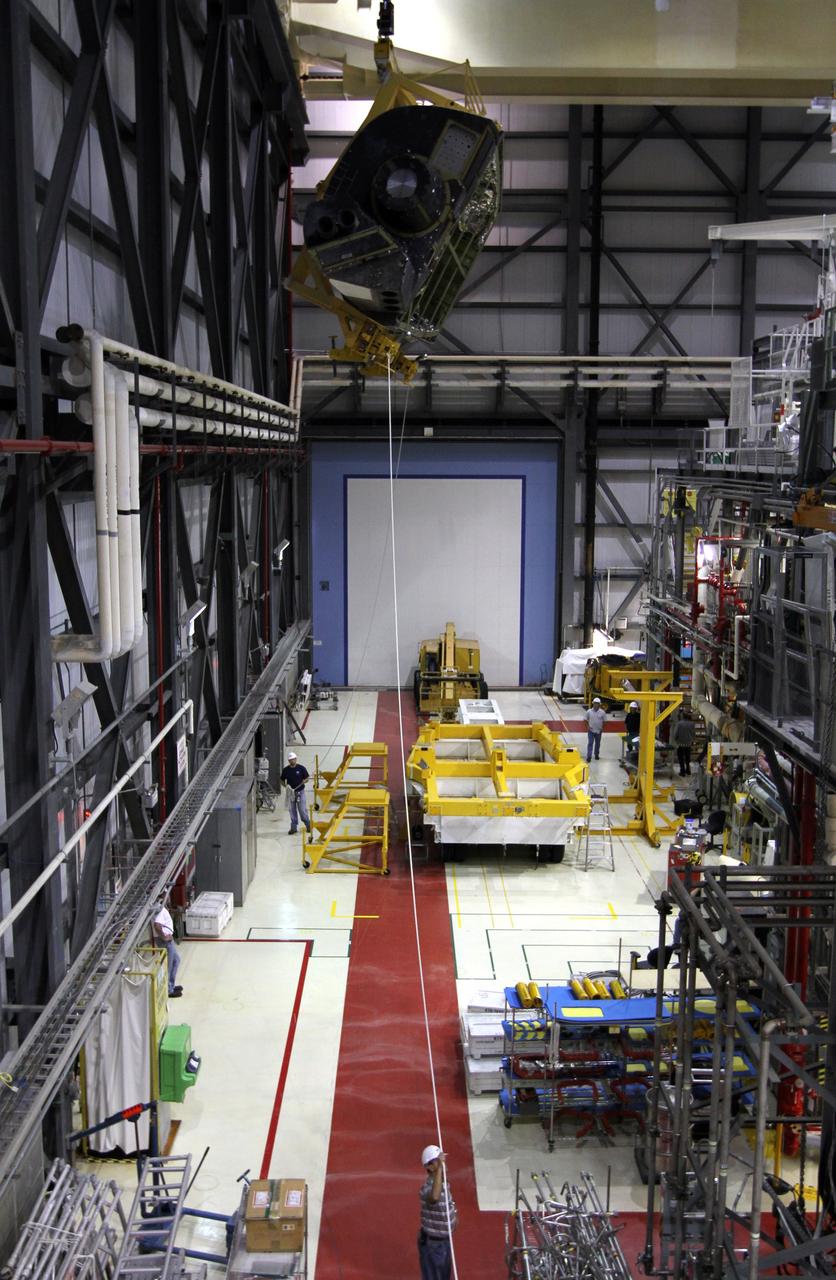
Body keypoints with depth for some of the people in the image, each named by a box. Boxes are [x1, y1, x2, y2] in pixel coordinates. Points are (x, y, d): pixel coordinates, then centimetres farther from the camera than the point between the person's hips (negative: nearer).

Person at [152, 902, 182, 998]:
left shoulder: (162, 907, 6)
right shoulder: (160, 909, -25)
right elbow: (156, 925, -37)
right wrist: (164, 937, -23)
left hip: (169, 939, 10)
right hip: (165, 941, -10)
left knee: (176, 959, 23)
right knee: (168, 965, 3)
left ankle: (171, 985, 33)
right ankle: (168, 990, 16)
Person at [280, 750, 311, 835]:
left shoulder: (301, 768, -4)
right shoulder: (286, 770, 1)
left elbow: (307, 778, 4)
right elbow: (282, 780, 10)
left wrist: (303, 781, -17)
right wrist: (286, 785, -8)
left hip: (300, 791, -2)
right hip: (290, 792, 2)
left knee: (303, 809, -3)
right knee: (292, 810, 7)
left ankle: (308, 825, 13)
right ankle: (293, 827, 15)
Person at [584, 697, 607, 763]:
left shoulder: (602, 712, -6)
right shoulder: (589, 712, -7)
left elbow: (604, 721, 4)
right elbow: (585, 719, 3)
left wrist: (602, 727, -6)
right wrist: (587, 726, -7)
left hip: (598, 731, 2)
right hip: (591, 731, -2)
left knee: (597, 743, 15)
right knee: (590, 743, -7)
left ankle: (596, 754, 34)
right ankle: (589, 757, -8)